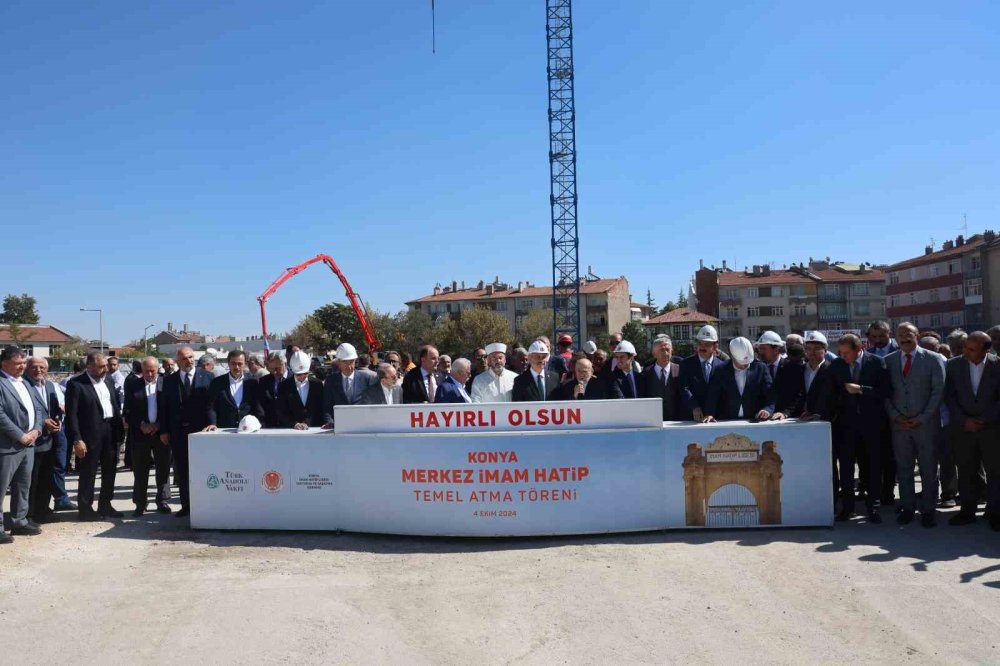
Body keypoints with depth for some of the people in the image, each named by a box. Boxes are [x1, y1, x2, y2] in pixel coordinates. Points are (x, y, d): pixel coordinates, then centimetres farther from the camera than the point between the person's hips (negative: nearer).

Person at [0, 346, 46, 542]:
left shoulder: (24, 383, 16)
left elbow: (37, 408, 16)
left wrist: (36, 430, -2)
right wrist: (20, 436, -17)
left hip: (28, 444, 9)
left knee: (23, 486, 16)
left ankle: (19, 521, 27)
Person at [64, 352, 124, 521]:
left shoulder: (109, 380, 9)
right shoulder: (76, 384, -11)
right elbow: (71, 414, -13)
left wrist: (120, 430, 7)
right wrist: (77, 440, -18)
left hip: (111, 431, 7)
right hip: (90, 434, -6)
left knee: (110, 471, 14)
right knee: (88, 473, 3)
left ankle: (105, 505, 27)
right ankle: (85, 508, 15)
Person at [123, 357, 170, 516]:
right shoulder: (134, 386, 3)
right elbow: (128, 412, 2)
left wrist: (159, 425, -9)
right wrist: (141, 425, -10)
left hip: (161, 432, -1)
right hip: (140, 433, 1)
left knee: (163, 469, 4)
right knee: (140, 471, 6)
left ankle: (162, 501, 13)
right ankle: (140, 503, 14)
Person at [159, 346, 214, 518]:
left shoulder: (207, 377, 0)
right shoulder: (169, 381, 7)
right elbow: (165, 407, 7)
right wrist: (164, 430, 2)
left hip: (201, 430, -3)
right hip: (178, 431, 3)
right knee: (181, 471, 7)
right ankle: (186, 505, 16)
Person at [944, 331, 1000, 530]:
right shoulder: (954, 364, -2)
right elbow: (950, 396, -1)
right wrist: (964, 420, -10)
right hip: (962, 427, 1)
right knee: (966, 471, 7)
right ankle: (967, 510, 15)